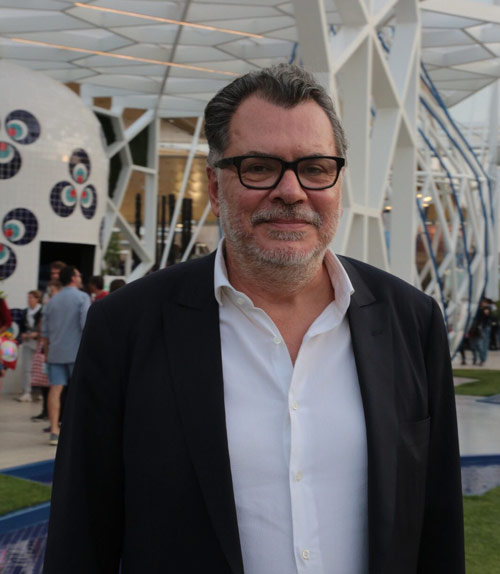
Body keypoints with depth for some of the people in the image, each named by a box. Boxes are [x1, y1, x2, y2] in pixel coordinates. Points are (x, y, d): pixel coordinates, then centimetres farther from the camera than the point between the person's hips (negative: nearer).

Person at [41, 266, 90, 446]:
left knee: (55, 389, 1)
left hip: (55, 352, 4)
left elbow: (45, 331, 14)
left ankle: (54, 431, -3)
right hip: (77, 351, -4)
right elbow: (86, 325, -14)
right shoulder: (82, 297, -4)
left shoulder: (52, 301, 12)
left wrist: (48, 351, 23)